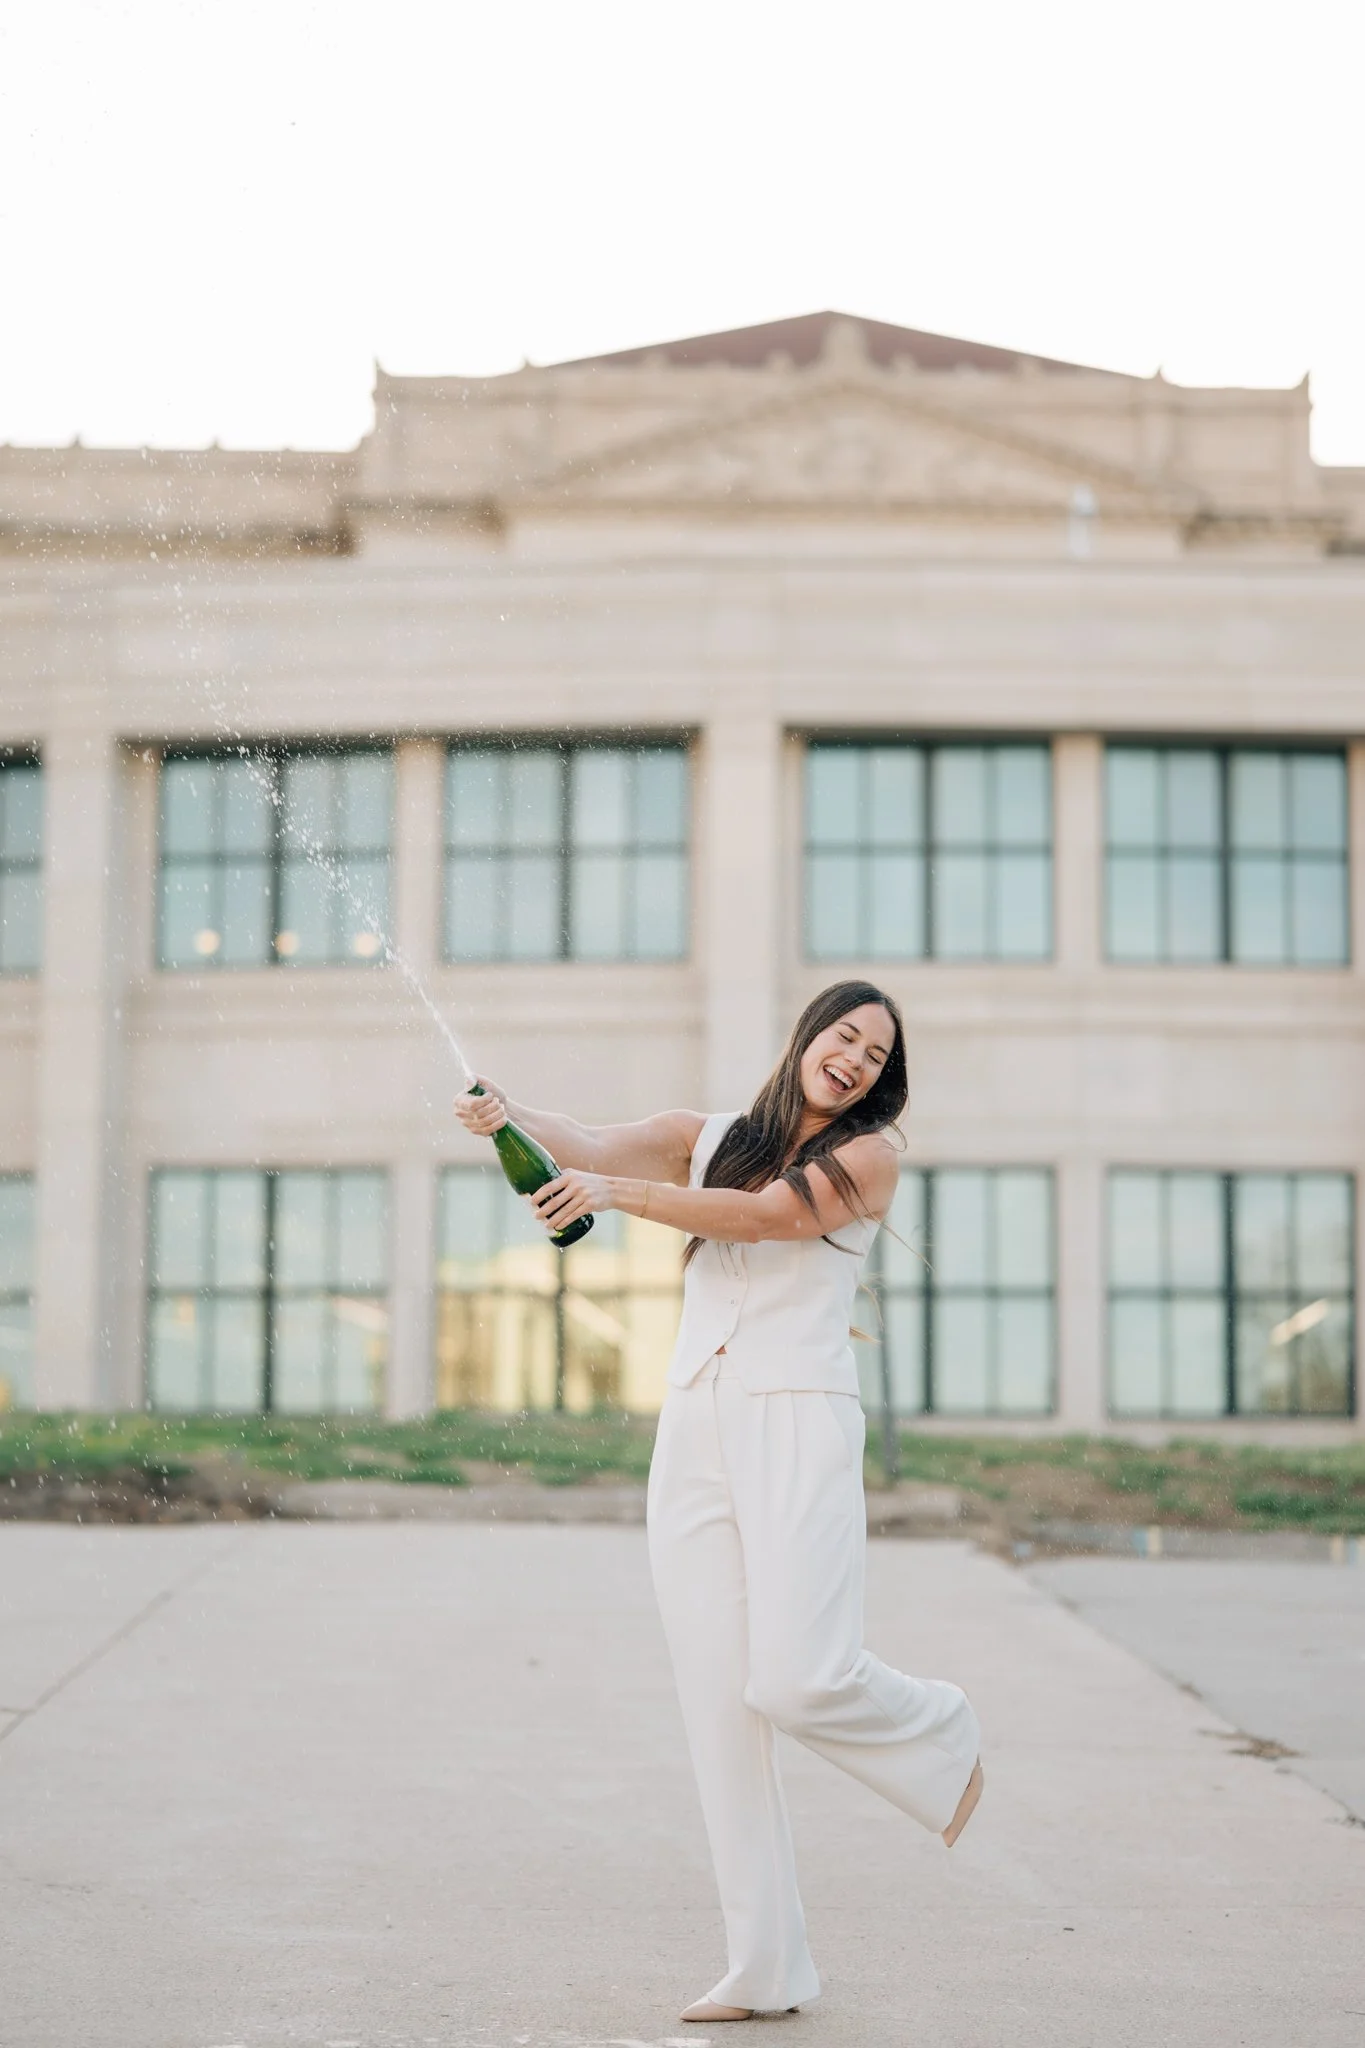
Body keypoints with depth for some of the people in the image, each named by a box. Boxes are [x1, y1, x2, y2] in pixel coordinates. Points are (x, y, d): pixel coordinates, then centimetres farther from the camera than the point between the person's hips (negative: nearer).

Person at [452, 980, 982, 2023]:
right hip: (694, 1430, 4)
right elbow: (588, 1145, 1)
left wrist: (617, 1191, -19)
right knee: (718, 1702, 0)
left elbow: (763, 1213, -12)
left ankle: (942, 1733, 17)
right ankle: (765, 1969, 4)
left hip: (798, 1426, -4)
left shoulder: (867, 1157, 4)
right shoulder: (704, 1138, 15)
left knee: (798, 1680, -17)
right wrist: (510, 1115, -20)